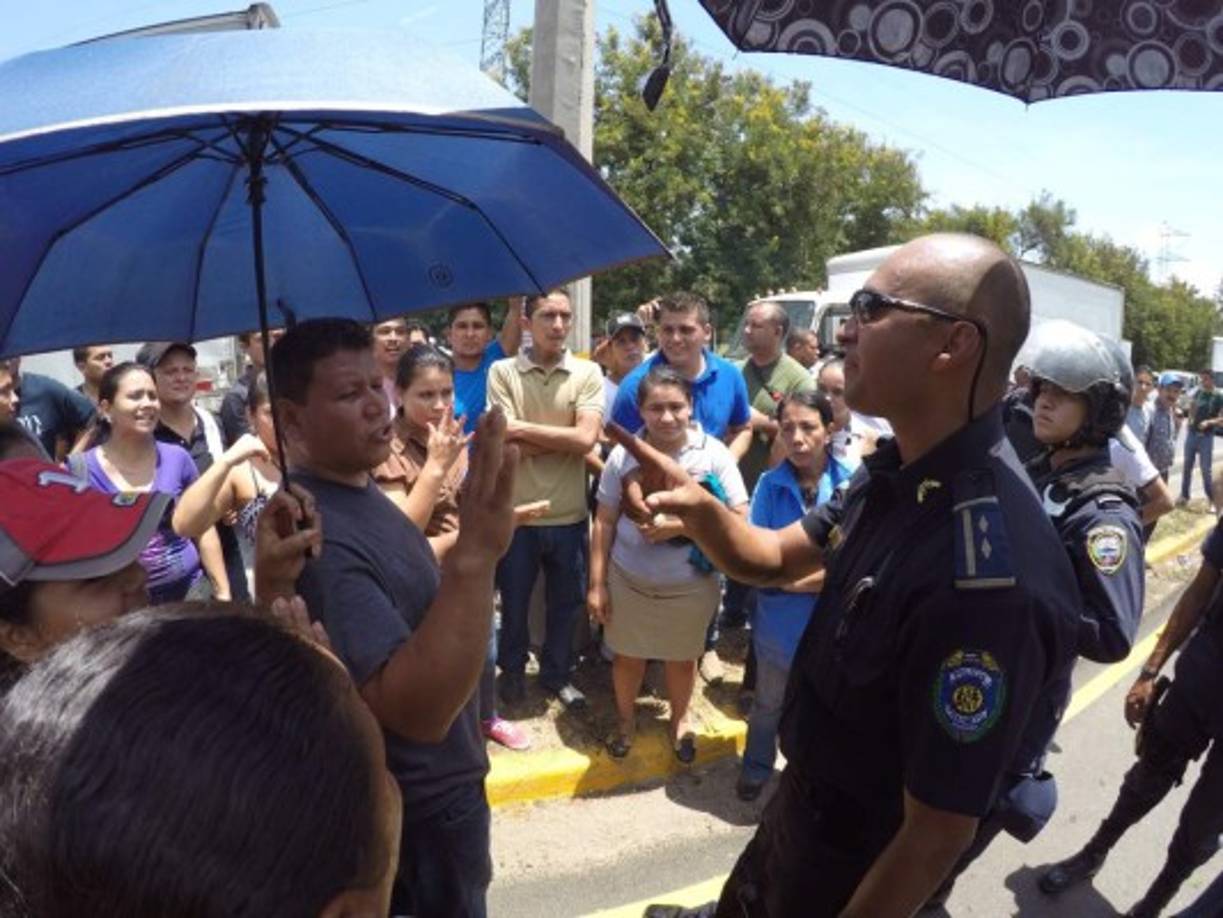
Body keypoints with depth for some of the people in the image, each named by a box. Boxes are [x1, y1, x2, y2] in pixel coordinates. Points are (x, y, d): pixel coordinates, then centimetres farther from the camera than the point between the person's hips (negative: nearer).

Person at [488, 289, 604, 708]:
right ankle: (512, 670, 42)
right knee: (514, 602, 17)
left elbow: (586, 439, -16)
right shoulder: (502, 372, -7)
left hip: (569, 515, 2)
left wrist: (525, 428, -15)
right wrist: (564, 439, -14)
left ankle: (557, 674, 41)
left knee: (565, 603, 18)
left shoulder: (588, 373, -3)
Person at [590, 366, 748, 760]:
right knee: (628, 655, 18)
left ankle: (680, 719, 47)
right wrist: (597, 584, -4)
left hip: (690, 584, 0)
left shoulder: (713, 453, -12)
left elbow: (739, 518, -12)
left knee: (681, 658, 20)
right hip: (628, 580, 1)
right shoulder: (624, 454, -10)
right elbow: (605, 522, -4)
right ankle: (625, 718, 45)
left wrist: (680, 526, -22)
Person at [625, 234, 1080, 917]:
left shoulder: (990, 578, -39)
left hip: (852, 861, -7)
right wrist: (698, 506, -17)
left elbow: (937, 837, -30)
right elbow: (775, 558, 3)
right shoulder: (897, 472, -10)